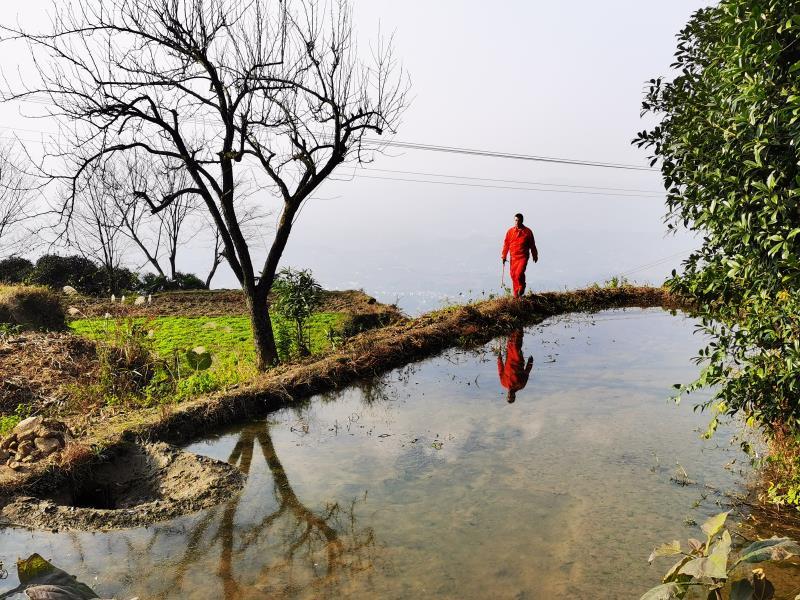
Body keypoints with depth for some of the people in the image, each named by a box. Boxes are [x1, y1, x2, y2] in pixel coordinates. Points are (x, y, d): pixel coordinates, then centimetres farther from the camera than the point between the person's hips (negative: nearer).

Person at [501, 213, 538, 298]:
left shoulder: (528, 231, 0)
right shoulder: (510, 231, 4)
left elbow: (532, 245, 9)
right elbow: (506, 245, 9)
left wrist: (535, 256, 16)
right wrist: (504, 256, 8)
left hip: (523, 257, -3)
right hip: (513, 257, 3)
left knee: (519, 273, -19)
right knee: (513, 275, 4)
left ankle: (522, 287, 12)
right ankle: (516, 294, 18)